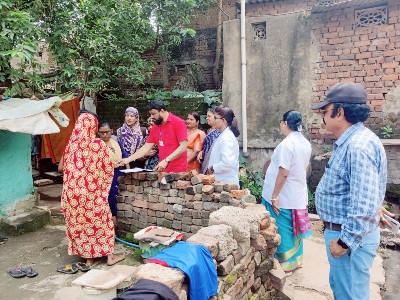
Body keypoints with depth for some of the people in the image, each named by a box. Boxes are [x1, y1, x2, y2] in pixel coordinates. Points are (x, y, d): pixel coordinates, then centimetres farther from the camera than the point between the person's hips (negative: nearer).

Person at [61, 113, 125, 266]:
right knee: (101, 221, 9)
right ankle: (110, 256, 17)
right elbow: (108, 168, -6)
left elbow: (63, 167, 8)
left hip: (74, 190, 3)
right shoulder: (99, 144, -12)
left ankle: (88, 257, 21)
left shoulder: (71, 144, -2)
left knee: (79, 222, 13)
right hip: (94, 190, -3)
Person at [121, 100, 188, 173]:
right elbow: (146, 147, 12)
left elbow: (183, 147, -15)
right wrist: (128, 159, 5)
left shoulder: (178, 122, -8)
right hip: (163, 171, 5)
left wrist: (166, 160, -21)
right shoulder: (155, 128, 10)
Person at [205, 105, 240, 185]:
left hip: (226, 182, -9)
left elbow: (228, 163, -28)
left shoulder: (226, 138, -18)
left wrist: (212, 168, -14)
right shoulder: (222, 135, 12)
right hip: (220, 181, 9)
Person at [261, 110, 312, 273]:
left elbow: (283, 173, -25)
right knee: (295, 228, 18)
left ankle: (286, 263, 19)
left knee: (283, 229, 6)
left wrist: (274, 196, -19)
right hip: (298, 194, 8)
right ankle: (296, 259, 32)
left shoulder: (287, 144, -22)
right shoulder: (305, 143, 5)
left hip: (284, 196, -8)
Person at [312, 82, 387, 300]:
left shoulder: (358, 146, -26)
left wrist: (345, 241, -22)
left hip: (351, 236, -10)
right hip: (343, 231, 10)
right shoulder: (350, 141, 8)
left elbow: (365, 204, -30)